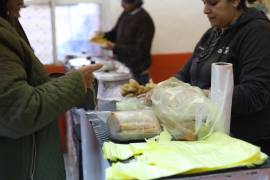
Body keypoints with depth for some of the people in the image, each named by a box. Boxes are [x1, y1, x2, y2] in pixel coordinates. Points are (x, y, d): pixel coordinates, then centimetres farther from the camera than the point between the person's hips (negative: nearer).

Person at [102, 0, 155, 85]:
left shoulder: (145, 20, -19)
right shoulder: (125, 13, 4)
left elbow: (140, 49, -20)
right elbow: (116, 31, 18)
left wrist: (116, 48, -20)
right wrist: (104, 36, -2)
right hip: (123, 64, 7)